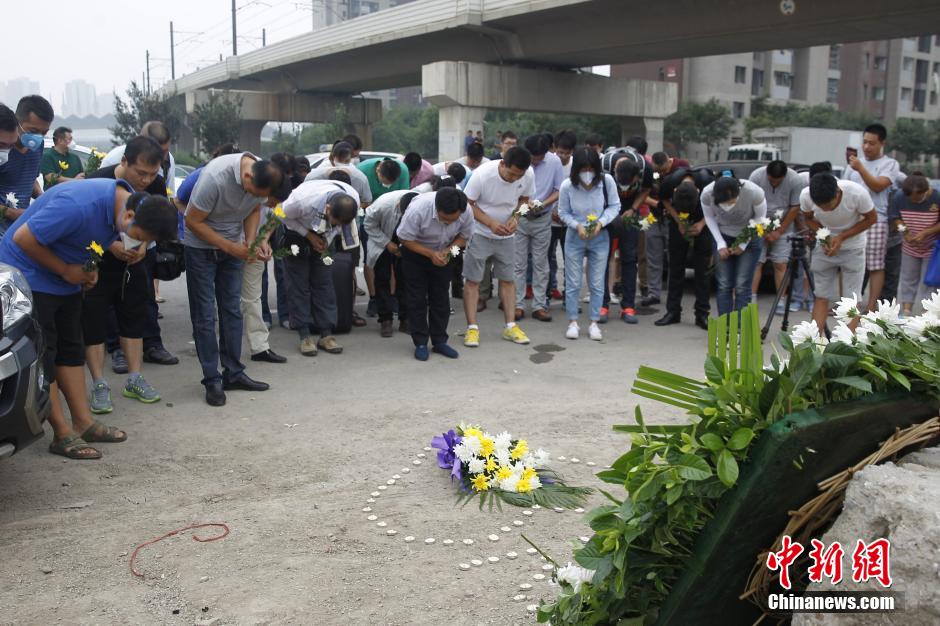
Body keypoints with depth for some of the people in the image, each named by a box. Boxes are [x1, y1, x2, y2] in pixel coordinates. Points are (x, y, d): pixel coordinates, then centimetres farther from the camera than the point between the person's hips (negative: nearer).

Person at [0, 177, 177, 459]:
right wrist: (66, 271, -19)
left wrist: (88, 269, -3)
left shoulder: (130, 204, -8)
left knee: (71, 348, 9)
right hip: (29, 274, -8)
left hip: (66, 277, 8)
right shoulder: (80, 206, -35)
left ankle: (83, 422, 15)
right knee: (42, 353, -6)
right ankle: (63, 434, -2)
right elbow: (23, 239, -27)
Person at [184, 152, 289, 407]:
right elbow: (193, 221, -23)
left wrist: (251, 242, -14)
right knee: (205, 316, -3)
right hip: (201, 246, -5)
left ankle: (233, 373, 16)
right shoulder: (215, 177, -33)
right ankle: (212, 380, 3)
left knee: (232, 311, 8)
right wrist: (229, 247, -25)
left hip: (233, 246, 5)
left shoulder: (263, 177, -17)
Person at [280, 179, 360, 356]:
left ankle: (326, 334, 3)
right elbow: (283, 215, -19)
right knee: (298, 282, -6)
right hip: (296, 229, -3)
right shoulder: (303, 200, -41)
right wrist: (309, 236, -22)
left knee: (324, 281, 0)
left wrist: (328, 239, -18)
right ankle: (305, 335, -2)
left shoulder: (354, 201, -29)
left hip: (323, 235, 3)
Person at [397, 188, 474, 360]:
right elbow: (405, 238, -24)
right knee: (417, 298, -2)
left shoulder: (466, 213, -27)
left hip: (442, 255, 3)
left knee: (441, 298, 6)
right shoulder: (418, 208, -37)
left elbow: (464, 236, -8)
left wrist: (449, 250, -26)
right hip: (415, 253, -3)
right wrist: (431, 254, -31)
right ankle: (420, 343, 6)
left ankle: (439, 341, 16)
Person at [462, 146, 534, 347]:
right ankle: (472, 328, 2)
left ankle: (510, 326, 16)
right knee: (472, 280, -3)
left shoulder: (528, 175, -17)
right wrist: (491, 223, -27)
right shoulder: (483, 174, -27)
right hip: (480, 233, -3)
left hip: (506, 235, 4)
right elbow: (468, 203, -17)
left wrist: (514, 217, -16)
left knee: (508, 279, 8)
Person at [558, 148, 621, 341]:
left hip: (600, 238, 1)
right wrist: (577, 225, -20)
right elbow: (563, 213, -5)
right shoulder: (567, 186, -19)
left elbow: (614, 206, -6)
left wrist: (601, 222, -20)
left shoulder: (607, 181, -18)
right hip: (575, 238, 0)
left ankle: (594, 323, 18)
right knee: (573, 282, 5)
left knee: (597, 283, 6)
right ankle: (573, 322, 18)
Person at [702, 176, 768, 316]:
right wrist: (720, 244, -11)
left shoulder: (754, 192, -30)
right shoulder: (707, 194, -25)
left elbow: (760, 217, -11)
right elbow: (709, 217, -5)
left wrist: (743, 244, -13)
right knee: (724, 285, -3)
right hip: (723, 237, 2)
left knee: (742, 286, -9)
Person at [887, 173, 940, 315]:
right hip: (909, 248, 3)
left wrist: (925, 233, -27)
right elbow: (894, 218, -3)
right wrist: (905, 232, -20)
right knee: (908, 280, 12)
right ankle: (906, 311, 21)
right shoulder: (898, 198, -15)